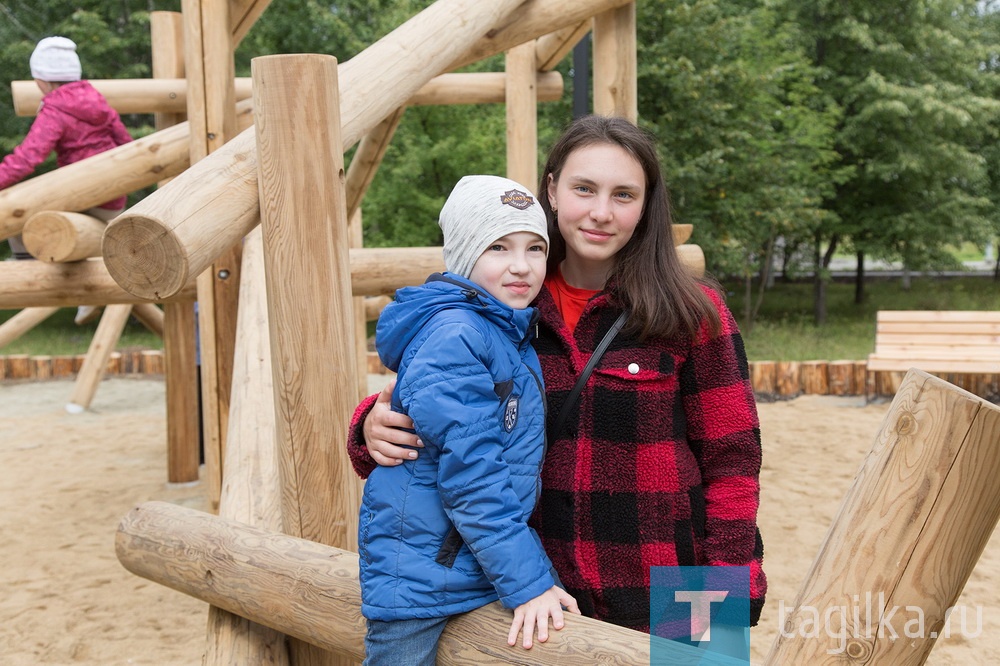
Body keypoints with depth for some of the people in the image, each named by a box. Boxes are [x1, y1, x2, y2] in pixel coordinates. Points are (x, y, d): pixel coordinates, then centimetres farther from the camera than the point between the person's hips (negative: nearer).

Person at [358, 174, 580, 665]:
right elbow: (469, 475, -23)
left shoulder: (515, 333, 8)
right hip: (420, 571, -8)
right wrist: (525, 581, -20)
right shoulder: (452, 336, -20)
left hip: (487, 559, 8)